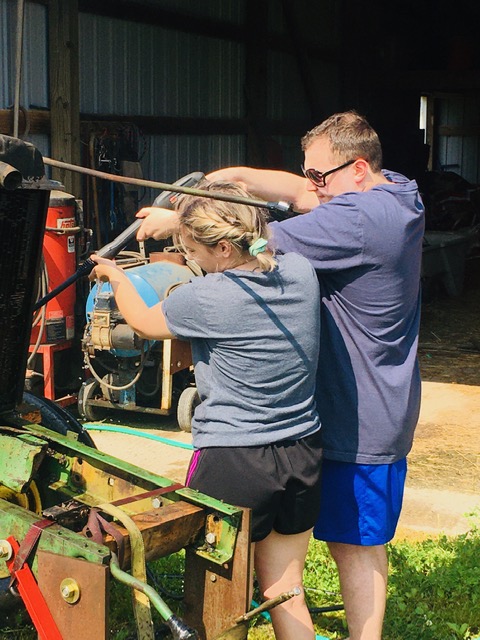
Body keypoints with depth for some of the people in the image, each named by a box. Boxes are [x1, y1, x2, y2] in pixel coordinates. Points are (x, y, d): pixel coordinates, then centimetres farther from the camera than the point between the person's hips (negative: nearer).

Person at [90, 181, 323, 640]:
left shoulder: (207, 298, -19)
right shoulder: (301, 272, -4)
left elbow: (144, 323, 2)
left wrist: (114, 275, 21)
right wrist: (185, 222, 26)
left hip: (234, 464, -6)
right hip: (304, 454, 6)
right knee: (284, 591, 19)